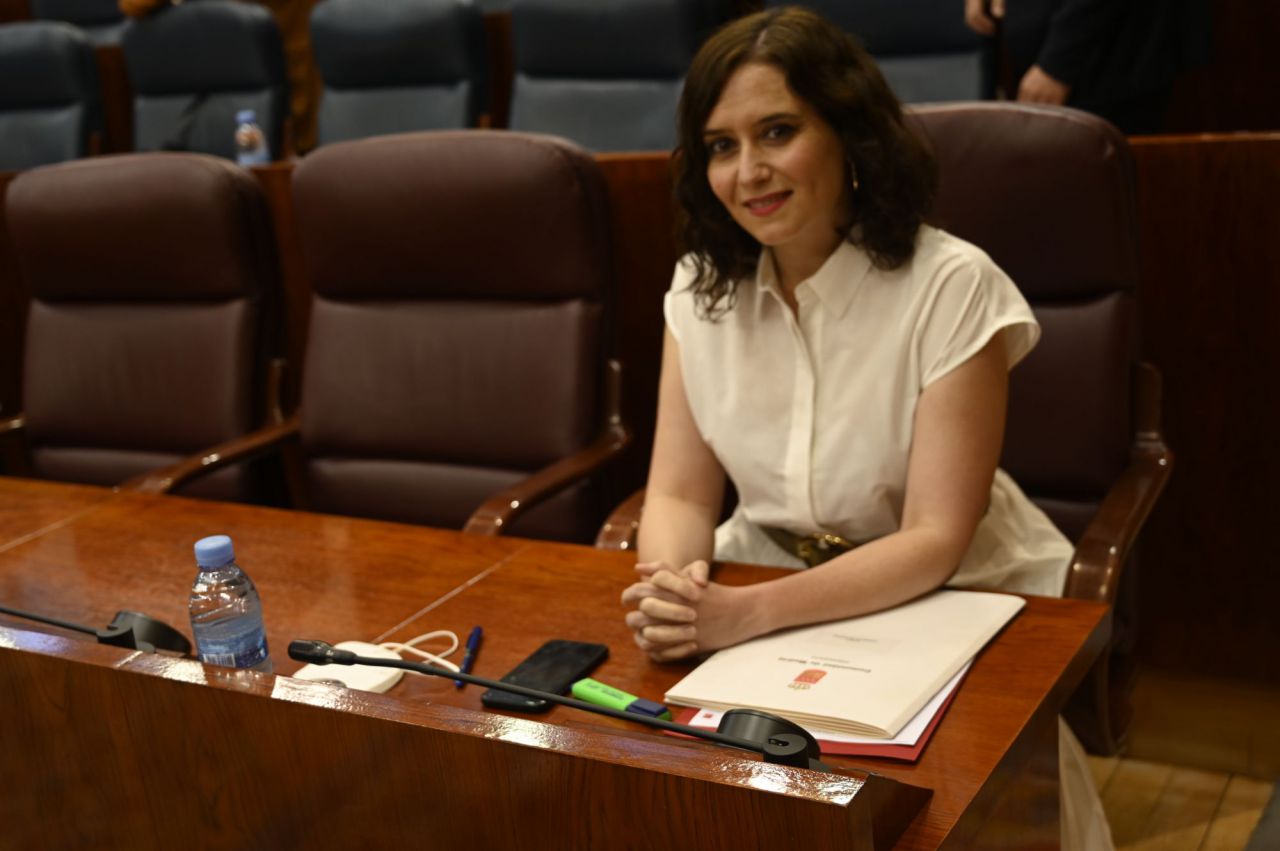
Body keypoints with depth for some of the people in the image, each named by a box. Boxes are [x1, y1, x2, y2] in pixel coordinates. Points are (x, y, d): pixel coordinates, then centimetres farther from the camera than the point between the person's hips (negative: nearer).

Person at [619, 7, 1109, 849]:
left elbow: (934, 541, -20)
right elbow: (680, 494, -2)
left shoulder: (950, 286, -18)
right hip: (767, 601, 4)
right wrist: (673, 588, -25)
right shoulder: (703, 286, -2)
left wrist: (745, 615, -32)